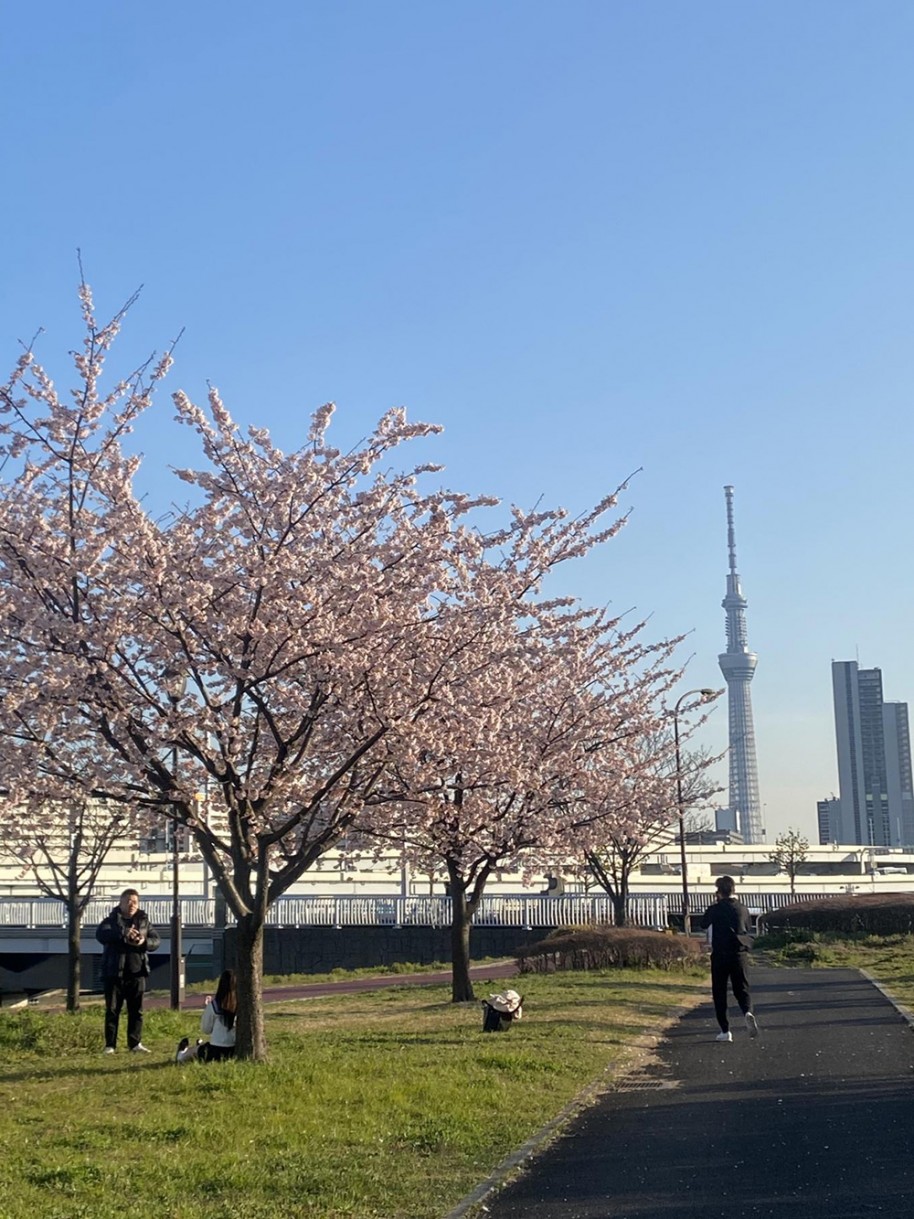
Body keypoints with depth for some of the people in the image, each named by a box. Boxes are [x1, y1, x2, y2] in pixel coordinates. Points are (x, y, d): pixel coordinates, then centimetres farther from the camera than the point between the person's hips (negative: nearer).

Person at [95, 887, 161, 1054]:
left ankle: (135, 1043, 15)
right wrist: (123, 933, -32)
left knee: (136, 1010, 7)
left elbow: (156, 940, 5)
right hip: (114, 973, -3)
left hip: (137, 973, 3)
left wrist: (145, 942, -18)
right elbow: (101, 935, -19)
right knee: (112, 1010, 1)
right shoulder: (111, 921, 0)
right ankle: (110, 1045, 7)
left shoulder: (144, 922, 10)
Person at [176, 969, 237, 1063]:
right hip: (235, 1051, 2)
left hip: (216, 1052, -2)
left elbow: (205, 1030, -1)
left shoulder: (214, 1005, -12)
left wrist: (206, 1008, 9)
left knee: (196, 1050, 31)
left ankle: (181, 1055, 59)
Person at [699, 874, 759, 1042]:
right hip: (740, 955, 2)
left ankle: (725, 1030, 5)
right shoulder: (742, 909, 4)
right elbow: (748, 932, 13)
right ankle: (748, 1012, -25)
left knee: (719, 993, 8)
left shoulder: (714, 910, -6)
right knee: (742, 989, 7)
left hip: (720, 955, -2)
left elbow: (704, 924, 12)